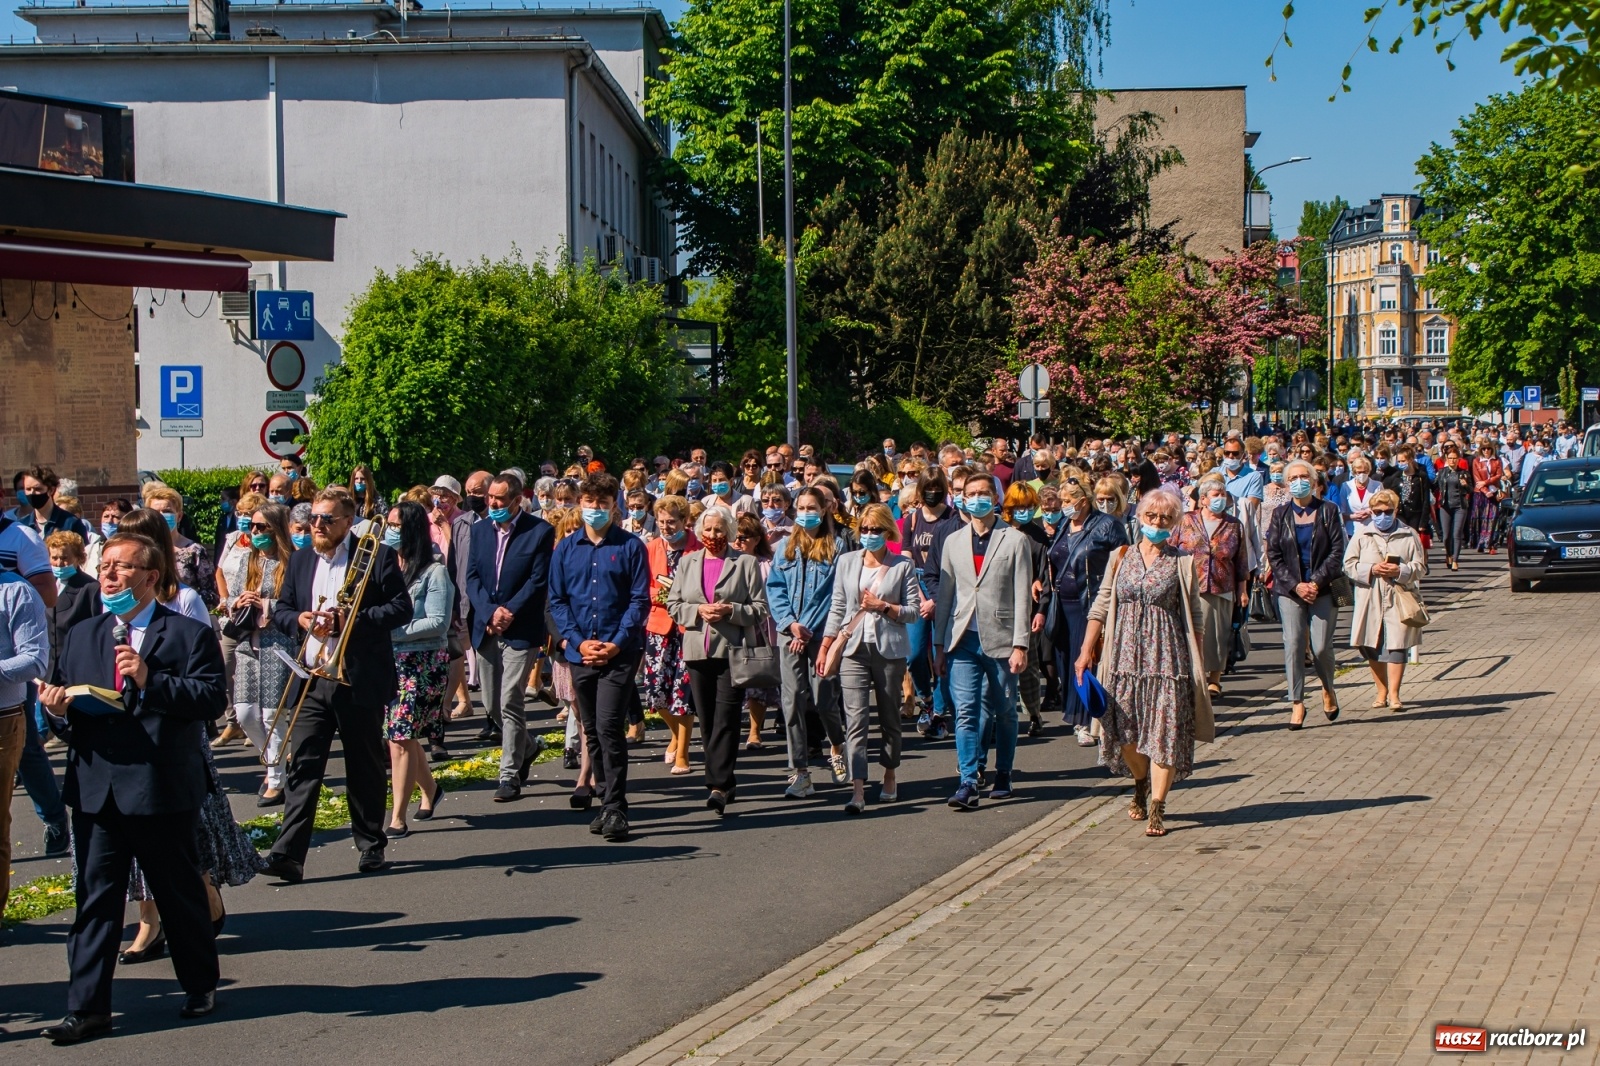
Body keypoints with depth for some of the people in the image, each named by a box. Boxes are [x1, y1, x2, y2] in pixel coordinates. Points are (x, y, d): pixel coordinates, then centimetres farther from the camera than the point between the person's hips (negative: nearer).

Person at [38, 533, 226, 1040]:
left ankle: (200, 985, 27)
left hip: (164, 789, -4)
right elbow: (63, 698, 14)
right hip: (96, 788, 4)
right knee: (96, 897, 2)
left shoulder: (190, 635, -1)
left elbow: (214, 698, -12)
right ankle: (87, 1007, 6)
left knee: (180, 893, 10)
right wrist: (57, 708, -9)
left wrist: (151, 681, -20)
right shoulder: (81, 636, 15)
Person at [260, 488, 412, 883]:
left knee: (365, 768, 8)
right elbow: (280, 609, 15)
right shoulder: (300, 560, 13)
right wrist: (300, 620, -7)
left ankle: (371, 846, 22)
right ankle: (288, 854, -8)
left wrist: (351, 619, -17)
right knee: (303, 766, -5)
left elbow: (402, 607, -8)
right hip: (311, 681, 3)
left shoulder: (378, 556, -3)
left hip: (361, 682, -3)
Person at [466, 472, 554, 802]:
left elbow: (539, 581, -9)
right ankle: (527, 748, 35)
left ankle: (510, 774, -2)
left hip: (521, 630, -5)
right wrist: (490, 611, -9)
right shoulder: (480, 530, 9)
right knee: (491, 706, 10)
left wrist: (509, 613, -15)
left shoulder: (539, 531, -5)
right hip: (486, 629, 5)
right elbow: (472, 576, 6)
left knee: (510, 703, -9)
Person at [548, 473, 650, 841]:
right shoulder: (565, 549, 9)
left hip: (620, 653, -4)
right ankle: (607, 800, 20)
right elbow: (557, 600, 7)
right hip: (580, 653, 4)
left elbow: (640, 600, -3)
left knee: (610, 728, -11)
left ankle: (615, 809, -8)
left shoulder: (630, 547, 0)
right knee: (592, 732, 9)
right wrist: (579, 642, -6)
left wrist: (616, 644, -13)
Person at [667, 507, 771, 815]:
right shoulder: (688, 562, 15)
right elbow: (673, 604, 11)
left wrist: (730, 610, -15)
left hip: (732, 651, -4)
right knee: (707, 721, 7)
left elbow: (760, 609, 1)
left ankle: (718, 786, -16)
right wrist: (698, 610, -7)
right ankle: (724, 782, 17)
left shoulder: (746, 564, 3)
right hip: (698, 650, 4)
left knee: (725, 720, -11)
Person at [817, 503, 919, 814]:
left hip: (889, 649, -1)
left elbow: (914, 611, 1)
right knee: (856, 721, -9)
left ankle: (889, 778, 29)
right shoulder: (847, 562, 9)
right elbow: (837, 608, 12)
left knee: (889, 718, 11)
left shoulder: (902, 566, 2)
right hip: (854, 649, 1)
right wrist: (824, 648, 9)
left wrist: (884, 607, -13)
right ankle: (858, 791, -16)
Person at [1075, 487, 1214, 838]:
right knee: (1125, 730, 4)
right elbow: (1100, 607, 9)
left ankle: (1157, 807, 0)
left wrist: (1196, 662, -1)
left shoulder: (1183, 563, 3)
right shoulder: (1121, 557, 9)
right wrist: (1086, 651, 2)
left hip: (1166, 656, -2)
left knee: (1164, 730, -6)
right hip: (1124, 654, 2)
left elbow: (1193, 617, 4)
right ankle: (1141, 784, 32)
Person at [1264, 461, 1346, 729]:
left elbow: (1337, 551, -1)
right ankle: (1297, 703, 0)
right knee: (1293, 645, -6)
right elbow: (1273, 555, 3)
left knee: (1321, 647, -5)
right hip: (1289, 590, 1)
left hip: (1323, 589, -1)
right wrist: (1295, 585, -9)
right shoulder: (1280, 515, 7)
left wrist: (1317, 581, -12)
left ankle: (1328, 689, 23)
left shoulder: (1328, 511, 4)